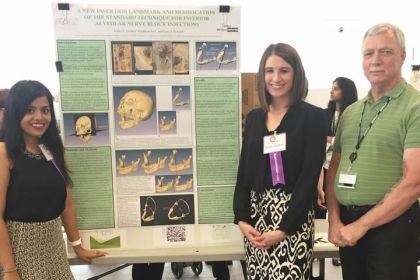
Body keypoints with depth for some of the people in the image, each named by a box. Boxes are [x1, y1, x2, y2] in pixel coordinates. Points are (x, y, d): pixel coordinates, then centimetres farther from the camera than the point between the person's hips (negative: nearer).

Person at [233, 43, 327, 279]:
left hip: (294, 217, -4)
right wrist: (241, 219, -4)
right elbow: (244, 172, 6)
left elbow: (309, 177, -11)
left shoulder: (313, 116, -6)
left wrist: (284, 229, -16)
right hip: (256, 214, 5)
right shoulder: (254, 118, 8)